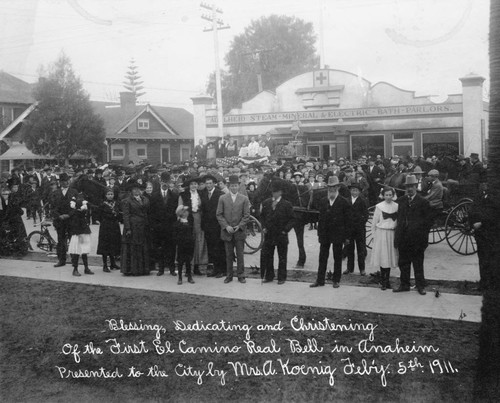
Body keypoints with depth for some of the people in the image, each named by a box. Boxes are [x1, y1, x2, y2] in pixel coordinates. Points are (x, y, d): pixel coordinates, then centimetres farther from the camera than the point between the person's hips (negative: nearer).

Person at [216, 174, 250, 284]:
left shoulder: (244, 199, 4)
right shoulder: (222, 198, 5)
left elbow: (246, 215, 1)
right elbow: (219, 215, 2)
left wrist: (239, 226, -10)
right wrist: (226, 226, -9)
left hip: (240, 231, -1)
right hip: (227, 231, 1)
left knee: (240, 255, 3)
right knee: (229, 255, 7)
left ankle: (241, 275, 12)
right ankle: (229, 275, 16)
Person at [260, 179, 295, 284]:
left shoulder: (287, 204, -5)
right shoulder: (266, 203, 6)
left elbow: (291, 219, -4)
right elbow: (262, 216, 14)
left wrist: (285, 230, -13)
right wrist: (264, 227, 1)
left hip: (281, 235, -3)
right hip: (268, 235, 3)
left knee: (282, 258, 6)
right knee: (266, 256, 5)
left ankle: (281, 278, 17)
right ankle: (269, 276, 18)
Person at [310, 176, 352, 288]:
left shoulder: (344, 202, -3)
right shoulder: (322, 201, 8)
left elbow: (348, 220, -3)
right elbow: (320, 219, 11)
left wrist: (347, 236, -7)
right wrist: (319, 233, 6)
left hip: (338, 235, -3)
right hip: (324, 234, 3)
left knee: (337, 258, 6)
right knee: (322, 258, 6)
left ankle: (336, 280, 15)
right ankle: (320, 280, 13)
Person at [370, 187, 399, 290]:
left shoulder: (396, 206, 4)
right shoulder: (379, 206, -1)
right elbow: (374, 222, 4)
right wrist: (374, 234, 4)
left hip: (392, 234, 2)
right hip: (381, 233, -2)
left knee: (390, 257, 5)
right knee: (382, 256, -1)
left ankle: (387, 280, 16)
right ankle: (383, 280, 8)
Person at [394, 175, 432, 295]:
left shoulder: (423, 202, -3)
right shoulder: (401, 201, 10)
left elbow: (426, 221, -3)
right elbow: (398, 217, 10)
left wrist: (424, 237, -8)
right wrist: (397, 234, 4)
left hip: (417, 238, -4)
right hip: (403, 238, 4)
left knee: (418, 263, 5)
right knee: (403, 263, 10)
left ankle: (420, 285, 15)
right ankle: (404, 284, 20)